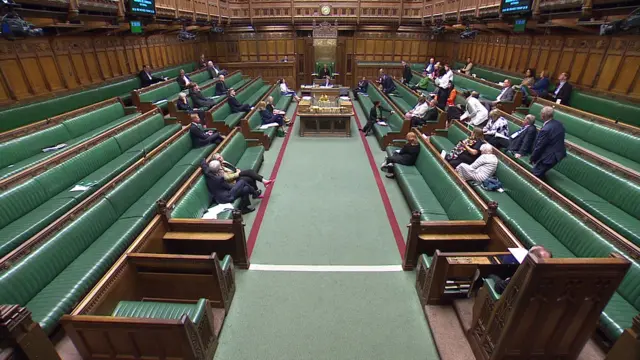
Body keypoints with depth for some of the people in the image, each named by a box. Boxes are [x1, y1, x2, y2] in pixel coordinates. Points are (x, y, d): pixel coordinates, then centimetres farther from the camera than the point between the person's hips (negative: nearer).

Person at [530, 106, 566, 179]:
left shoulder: (545, 129, -26)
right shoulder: (559, 124, 3)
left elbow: (539, 147, -17)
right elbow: (556, 141, 12)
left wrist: (532, 158, -2)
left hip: (549, 157, -9)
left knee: (535, 175, -1)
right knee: (540, 174, 20)